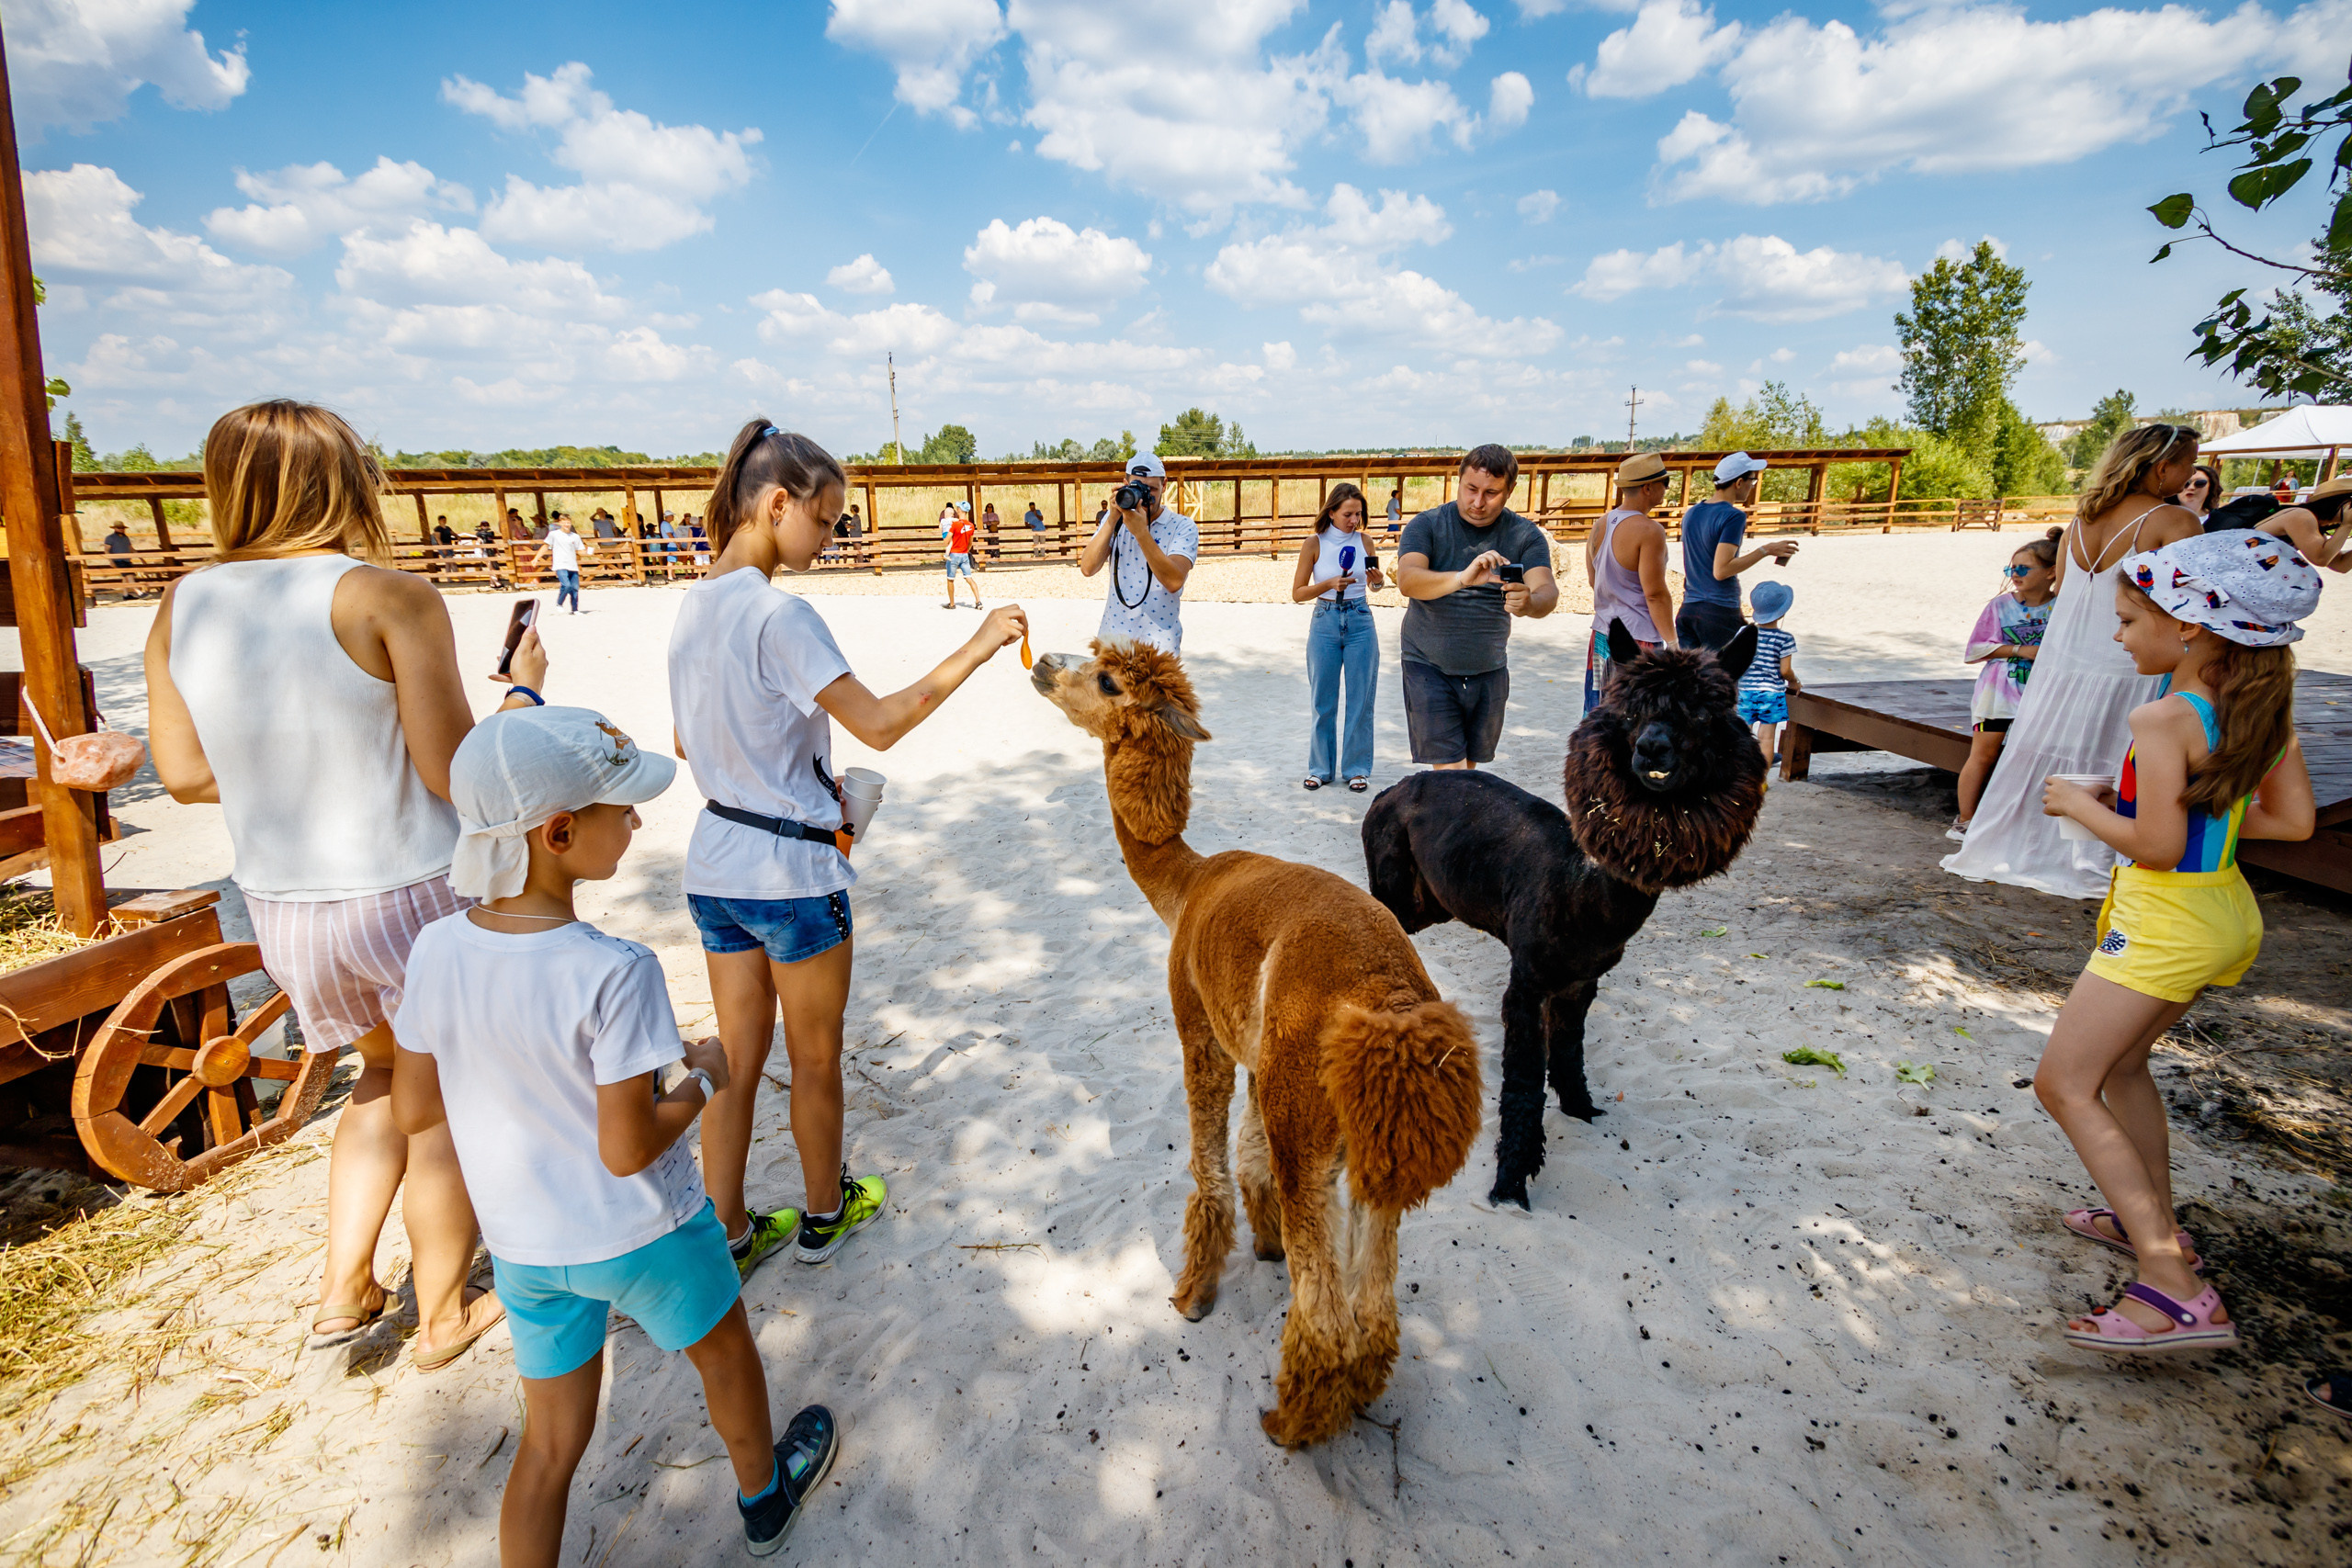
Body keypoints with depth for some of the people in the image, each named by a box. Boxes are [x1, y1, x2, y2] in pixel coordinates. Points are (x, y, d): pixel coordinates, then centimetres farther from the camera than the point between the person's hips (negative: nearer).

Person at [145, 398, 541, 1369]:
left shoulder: (185, 606, 1)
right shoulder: (389, 598, -17)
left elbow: (183, 773, 5)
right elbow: (456, 773, -18)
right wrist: (524, 691, -3)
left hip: (281, 906, 6)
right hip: (413, 896, -5)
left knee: (389, 1071, 29)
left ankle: (344, 1289, 32)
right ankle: (440, 1316, 33)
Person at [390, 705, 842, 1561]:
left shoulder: (437, 950, -14)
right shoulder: (613, 974, -32)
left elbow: (412, 1110, -3)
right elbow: (627, 1149, -26)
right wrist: (704, 1076, -11)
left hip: (524, 1247, 4)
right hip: (643, 1237, -4)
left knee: (551, 1439, 22)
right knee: (724, 1352, 25)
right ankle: (764, 1496, 51)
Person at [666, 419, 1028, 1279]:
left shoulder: (694, 606, 6)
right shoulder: (779, 612, -21)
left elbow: (687, 743, 13)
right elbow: (880, 722, -25)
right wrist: (978, 646, -20)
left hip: (715, 865, 8)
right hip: (793, 871, -7)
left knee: (736, 1061, 18)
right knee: (816, 1061, 14)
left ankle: (728, 1237, 31)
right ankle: (825, 1213, 35)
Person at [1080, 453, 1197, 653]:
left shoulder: (1182, 527, -5)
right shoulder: (1114, 520, 6)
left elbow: (1174, 581, -21)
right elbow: (1087, 568, -8)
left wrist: (1141, 532, -27)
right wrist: (1111, 519, -15)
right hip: (1112, 635, 3)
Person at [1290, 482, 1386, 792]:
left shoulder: (1364, 541, 2)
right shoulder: (1314, 543, -4)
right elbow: (1297, 594, -4)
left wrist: (1378, 580, -7)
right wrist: (1330, 584, -18)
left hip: (1360, 621, 1)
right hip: (1325, 622, -1)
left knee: (1360, 700, 4)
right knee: (1323, 701, 6)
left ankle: (1357, 768, 17)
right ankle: (1321, 767, 20)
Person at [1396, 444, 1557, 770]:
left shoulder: (1526, 535, -3)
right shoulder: (1427, 525, -9)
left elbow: (1547, 591, -18)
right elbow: (1407, 580, -26)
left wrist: (1529, 602, -44)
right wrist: (1461, 578, -45)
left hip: (1489, 671, 3)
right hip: (1429, 667, -3)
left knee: (1470, 766, 15)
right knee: (1449, 770, -9)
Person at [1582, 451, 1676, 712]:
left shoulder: (1600, 526, 7)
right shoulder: (1649, 531, -16)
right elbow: (1655, 594, -16)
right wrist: (1672, 642, -9)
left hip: (1602, 634, 8)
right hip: (1639, 638, -8)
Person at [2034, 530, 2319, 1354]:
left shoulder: (2163, 719, -21)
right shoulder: (2264, 703, 4)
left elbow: (2156, 847, -23)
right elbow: (2294, 821, 8)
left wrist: (2081, 806, -8)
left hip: (2166, 920, -9)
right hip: (2227, 914, 9)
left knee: (2064, 1084, -5)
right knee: (2120, 1064, 26)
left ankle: (2176, 1292, -6)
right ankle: (2153, 1222, 39)